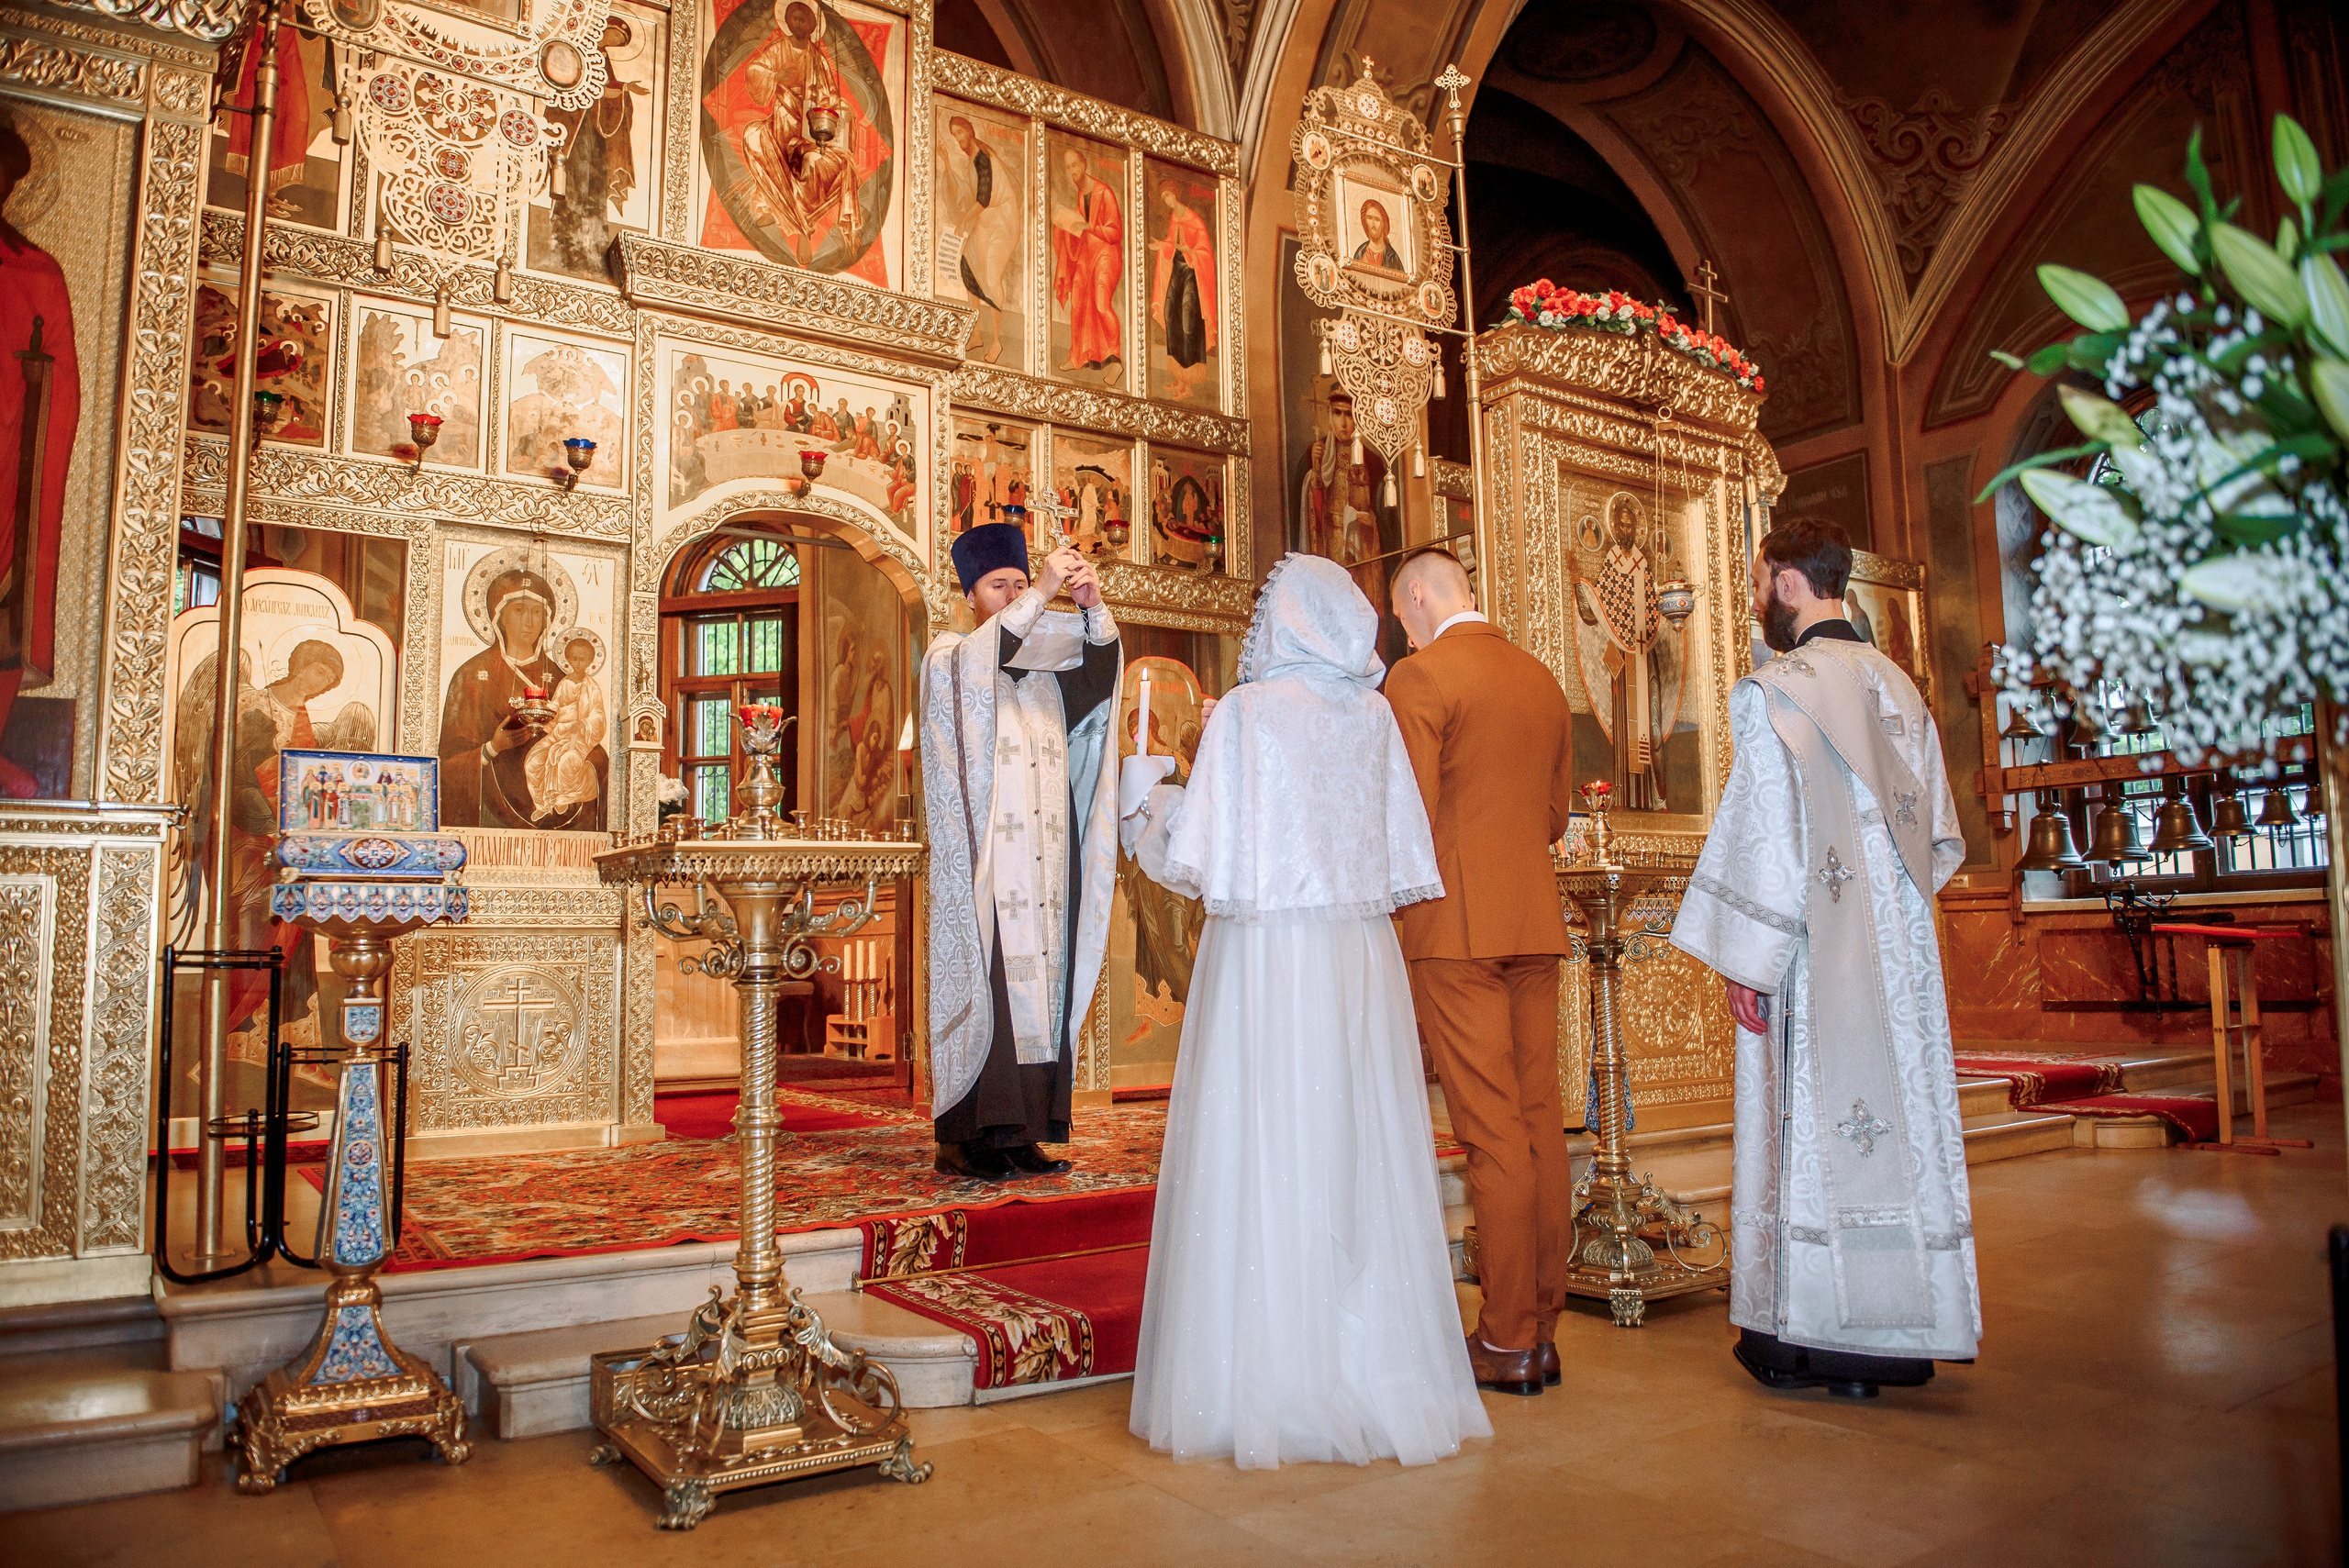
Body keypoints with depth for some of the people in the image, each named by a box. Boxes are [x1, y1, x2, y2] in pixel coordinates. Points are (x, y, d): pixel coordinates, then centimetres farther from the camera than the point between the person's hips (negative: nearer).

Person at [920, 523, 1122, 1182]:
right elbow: (972, 664, -17)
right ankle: (965, 1137, -4)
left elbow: (1100, 668, 0)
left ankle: (1021, 1134, 6)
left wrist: (1094, 608, -17)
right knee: (982, 988, -8)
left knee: (1040, 988, 2)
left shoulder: (1049, 666, 19)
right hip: (980, 865, -5)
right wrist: (1041, 593, -22)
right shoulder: (948, 658, 7)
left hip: (1045, 864, 5)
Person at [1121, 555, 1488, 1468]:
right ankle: (1377, 1379, 20)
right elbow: (1404, 864, 9)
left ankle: (1267, 1391, 10)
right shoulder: (1375, 715, 5)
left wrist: (1143, 792, 10)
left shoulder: (1246, 714, -8)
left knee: (1260, 1169, 3)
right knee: (1362, 1163, 11)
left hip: (1265, 959, -4)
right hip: (1362, 960, 5)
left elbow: (1194, 862, -8)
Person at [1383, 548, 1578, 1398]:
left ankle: (1506, 1343, 4)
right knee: (1540, 1121, 9)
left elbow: (1411, 816, -13)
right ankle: (1542, 1330, 17)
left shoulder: (1419, 676, -7)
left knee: (1492, 1134, -4)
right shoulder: (1542, 679, 14)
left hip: (1454, 923, -7)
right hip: (1535, 921, 7)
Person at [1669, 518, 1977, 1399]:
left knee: (1811, 1123, 0)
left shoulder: (1773, 694, -12)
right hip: (1900, 953, 7)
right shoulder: (1898, 688, 11)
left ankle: (1812, 1339, 8)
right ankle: (1901, 1332, 20)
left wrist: (1745, 959, -10)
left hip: (1814, 954, -7)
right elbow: (1937, 833, 15)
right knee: (1900, 1115, 10)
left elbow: (1766, 834, -15)